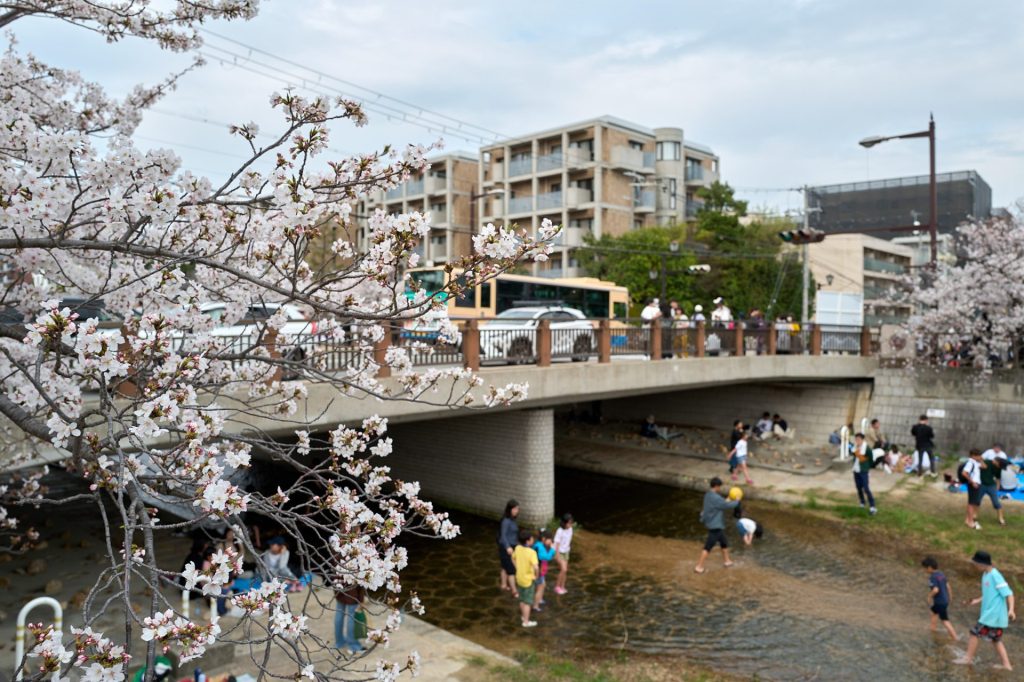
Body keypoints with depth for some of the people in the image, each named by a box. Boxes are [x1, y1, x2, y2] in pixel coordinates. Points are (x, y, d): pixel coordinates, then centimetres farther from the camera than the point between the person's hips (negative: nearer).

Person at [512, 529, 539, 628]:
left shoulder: (517, 548, -7)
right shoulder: (531, 552, -28)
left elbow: (513, 558, 12)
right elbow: (536, 567, -37)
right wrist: (536, 576, -19)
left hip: (519, 578, 6)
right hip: (528, 580, -6)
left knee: (522, 599, 24)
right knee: (528, 602, 10)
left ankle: (524, 616, 42)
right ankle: (526, 622, 21)